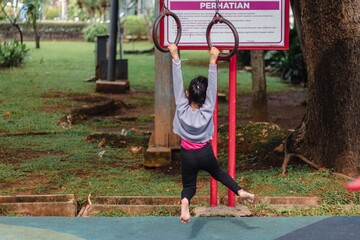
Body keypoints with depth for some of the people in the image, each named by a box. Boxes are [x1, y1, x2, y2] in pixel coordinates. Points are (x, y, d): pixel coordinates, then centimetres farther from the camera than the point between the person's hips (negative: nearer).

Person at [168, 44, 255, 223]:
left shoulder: (182, 108, -16)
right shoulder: (208, 110, -15)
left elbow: (177, 84, -18)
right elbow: (212, 85, -18)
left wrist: (175, 57, -19)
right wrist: (213, 60, -21)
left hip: (187, 155, -1)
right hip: (205, 153, 1)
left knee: (189, 185, 8)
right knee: (218, 173, 27)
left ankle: (185, 201, -24)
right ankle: (240, 191, 16)